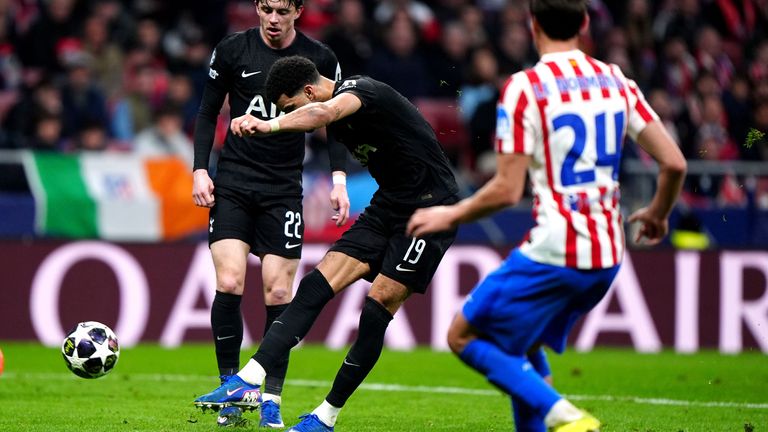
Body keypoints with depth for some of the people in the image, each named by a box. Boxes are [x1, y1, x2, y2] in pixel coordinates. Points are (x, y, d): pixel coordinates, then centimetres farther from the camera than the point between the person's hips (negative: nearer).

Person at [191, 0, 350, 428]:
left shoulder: (321, 59, -1)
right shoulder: (232, 50, 0)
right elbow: (208, 112, 9)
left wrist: (340, 178, -4)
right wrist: (201, 169, 0)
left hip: (284, 189, 0)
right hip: (233, 183, 0)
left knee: (278, 294, -5)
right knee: (229, 284, -13)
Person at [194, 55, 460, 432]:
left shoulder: (360, 90, -19)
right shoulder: (340, 118, 9)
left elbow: (325, 112, -42)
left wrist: (270, 125, -56)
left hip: (429, 209, -9)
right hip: (388, 204, 9)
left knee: (377, 308, -12)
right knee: (316, 285, -7)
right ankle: (248, 380, -15)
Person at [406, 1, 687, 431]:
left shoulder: (524, 87, -9)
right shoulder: (616, 81, 8)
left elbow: (507, 190, -12)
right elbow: (674, 162, 5)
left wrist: (449, 216, 4)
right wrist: (658, 214, 24)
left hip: (552, 251, -7)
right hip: (607, 257, 7)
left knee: (464, 336, 6)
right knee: (521, 347, 24)